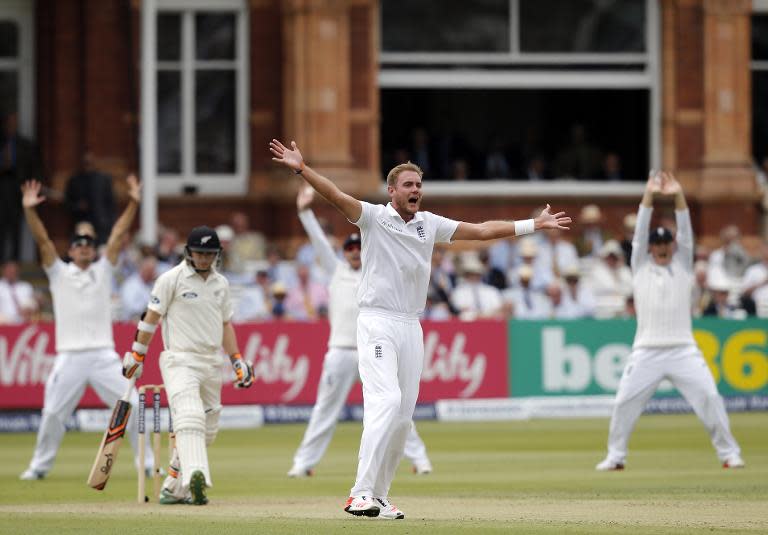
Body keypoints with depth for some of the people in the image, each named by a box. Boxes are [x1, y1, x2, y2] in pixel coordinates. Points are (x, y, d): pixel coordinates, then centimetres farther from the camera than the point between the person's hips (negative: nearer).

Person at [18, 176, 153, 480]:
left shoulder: (102, 271, 13)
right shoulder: (59, 274, 10)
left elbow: (118, 234, 6)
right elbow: (42, 239, -1)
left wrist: (133, 203, -3)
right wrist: (29, 210, -13)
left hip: (104, 355, 1)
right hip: (69, 357, -1)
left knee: (132, 407, -5)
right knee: (53, 414, -1)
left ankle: (147, 463, 4)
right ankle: (40, 466, 13)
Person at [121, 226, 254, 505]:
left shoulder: (221, 283, 14)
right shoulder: (171, 279, -4)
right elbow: (152, 317, -2)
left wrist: (237, 360, 14)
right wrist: (136, 354, -4)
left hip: (212, 364, 7)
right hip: (180, 361, -7)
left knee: (207, 430, 8)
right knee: (190, 418, -26)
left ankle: (173, 489, 17)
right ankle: (195, 476, -44)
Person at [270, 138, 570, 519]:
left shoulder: (430, 225, 13)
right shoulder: (374, 217, -2)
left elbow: (482, 230, 17)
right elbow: (336, 196, -17)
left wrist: (533, 225, 15)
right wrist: (301, 168, -32)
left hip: (411, 328, 6)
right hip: (377, 323, -6)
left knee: (403, 416, 3)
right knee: (386, 402, -22)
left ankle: (378, 497, 11)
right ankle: (361, 494, -25)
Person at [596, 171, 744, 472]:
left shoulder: (682, 266, 11)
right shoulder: (641, 266, 11)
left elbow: (685, 232, -1)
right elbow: (640, 232, -1)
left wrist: (678, 197, -15)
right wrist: (648, 196, -14)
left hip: (683, 350, 0)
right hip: (646, 352, 0)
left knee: (709, 398, -10)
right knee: (625, 403, -4)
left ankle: (729, 453, -1)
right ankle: (615, 456, 10)